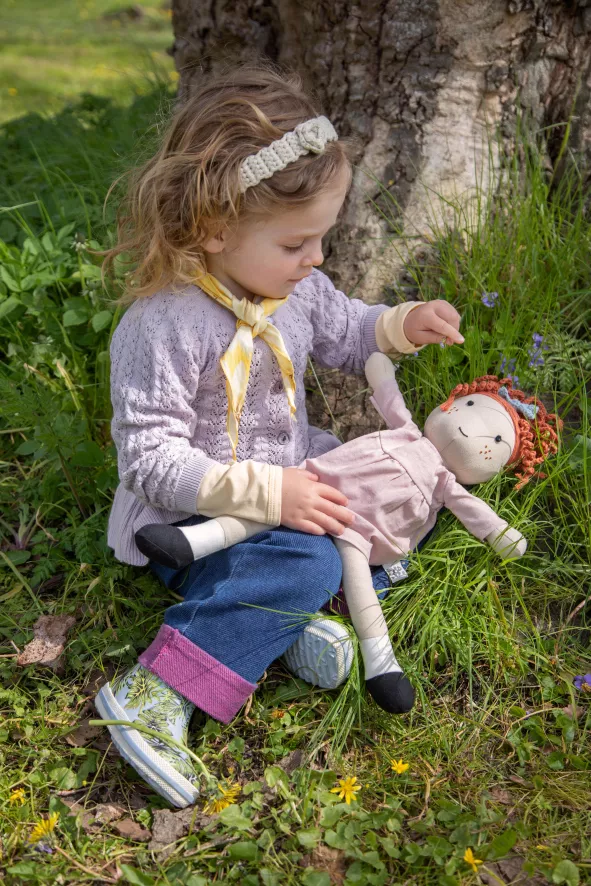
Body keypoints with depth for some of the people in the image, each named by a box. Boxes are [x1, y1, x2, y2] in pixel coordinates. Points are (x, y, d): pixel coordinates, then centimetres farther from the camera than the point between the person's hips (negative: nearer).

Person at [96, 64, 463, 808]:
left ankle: (292, 610, -6)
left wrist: (404, 325, -4)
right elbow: (152, 459, -26)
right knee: (307, 564, -32)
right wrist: (266, 493, -34)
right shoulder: (162, 327, -27)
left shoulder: (296, 287, -4)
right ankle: (153, 696, -27)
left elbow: (344, 335, 17)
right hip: (190, 522, -8)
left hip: (288, 477, 8)